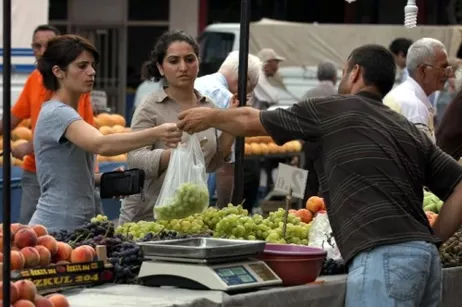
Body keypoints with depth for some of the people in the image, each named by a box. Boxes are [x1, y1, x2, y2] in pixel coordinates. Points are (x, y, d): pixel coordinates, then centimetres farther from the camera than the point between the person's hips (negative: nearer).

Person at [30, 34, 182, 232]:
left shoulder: (66, 113, 15)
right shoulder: (56, 113, -16)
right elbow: (102, 145, -34)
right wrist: (155, 134, -46)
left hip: (75, 227, 10)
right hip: (56, 229, -10)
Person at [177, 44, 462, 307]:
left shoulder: (333, 110, 6)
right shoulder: (410, 130, 21)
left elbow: (251, 121, 17)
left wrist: (210, 117, 34)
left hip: (382, 258, -7)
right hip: (426, 256, 7)